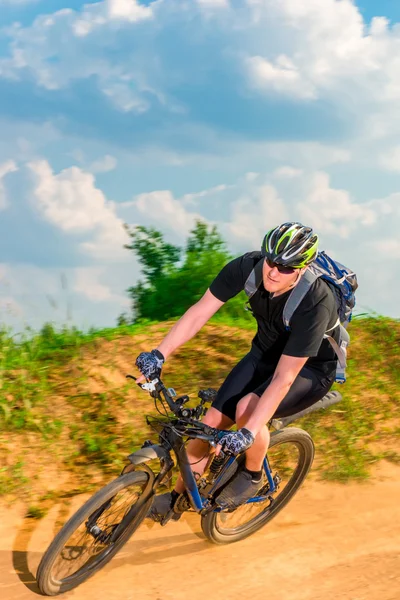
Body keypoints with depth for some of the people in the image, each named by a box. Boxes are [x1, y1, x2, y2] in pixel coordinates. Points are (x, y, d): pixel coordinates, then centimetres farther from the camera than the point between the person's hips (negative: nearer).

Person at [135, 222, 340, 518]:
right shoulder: (248, 266, -24)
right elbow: (200, 311, -18)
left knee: (247, 408, -31)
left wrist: (249, 432, -41)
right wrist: (159, 354, -27)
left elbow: (283, 377, -37)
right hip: (265, 352, 5)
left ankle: (253, 476, -1)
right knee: (212, 421, -5)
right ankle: (177, 497, 18)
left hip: (312, 369, -5)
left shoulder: (315, 303, -37)